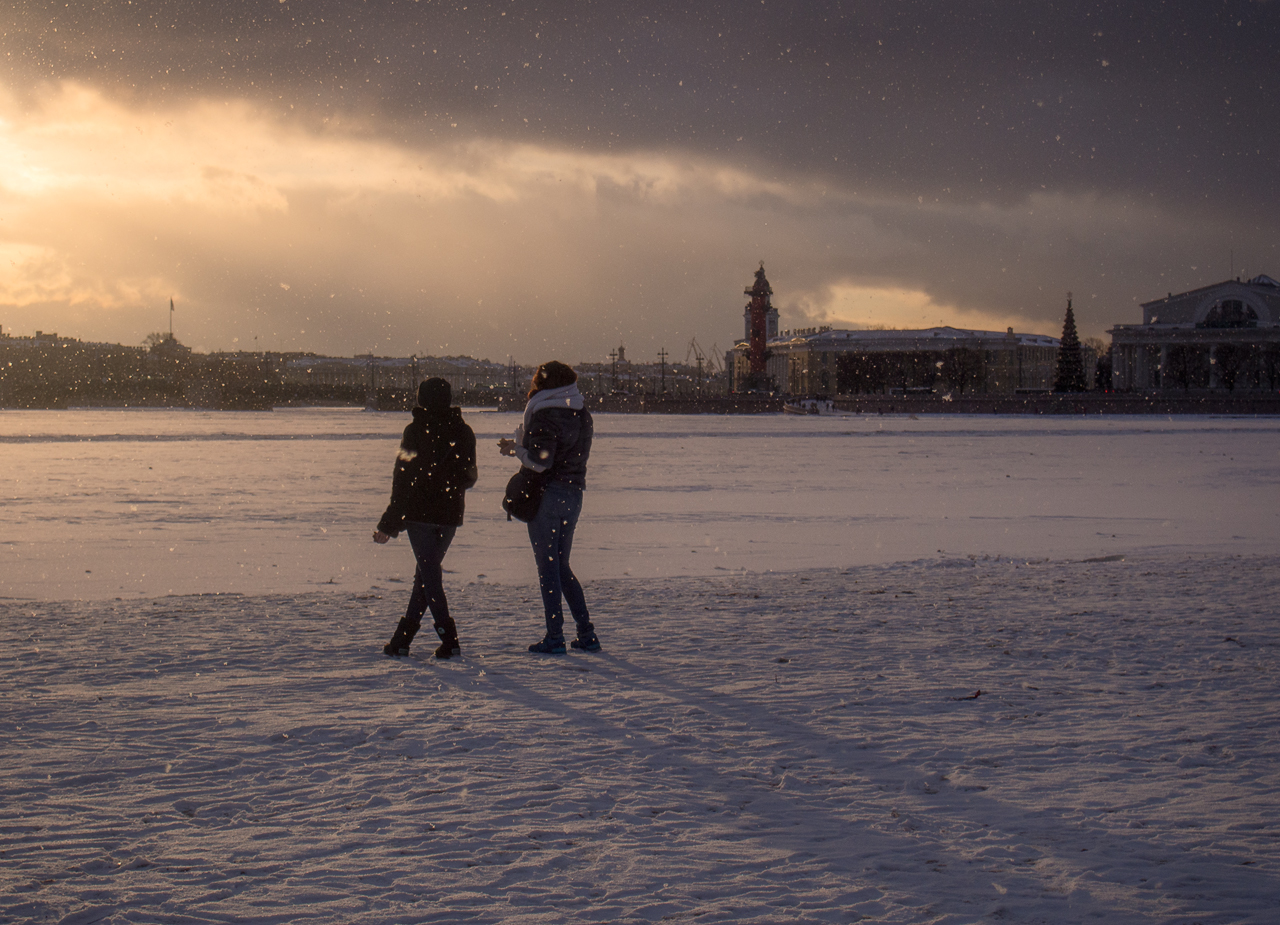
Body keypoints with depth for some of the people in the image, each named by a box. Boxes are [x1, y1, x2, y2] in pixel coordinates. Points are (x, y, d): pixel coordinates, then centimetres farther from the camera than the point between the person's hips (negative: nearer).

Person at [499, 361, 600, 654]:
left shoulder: (545, 417, -14)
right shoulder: (582, 416, 10)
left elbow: (540, 461, -21)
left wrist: (515, 449, -3)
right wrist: (522, 446, 16)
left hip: (547, 495, -7)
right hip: (574, 495, 7)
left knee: (547, 567, -1)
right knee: (562, 567, 17)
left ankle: (555, 637, -2)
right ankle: (587, 634, 13)